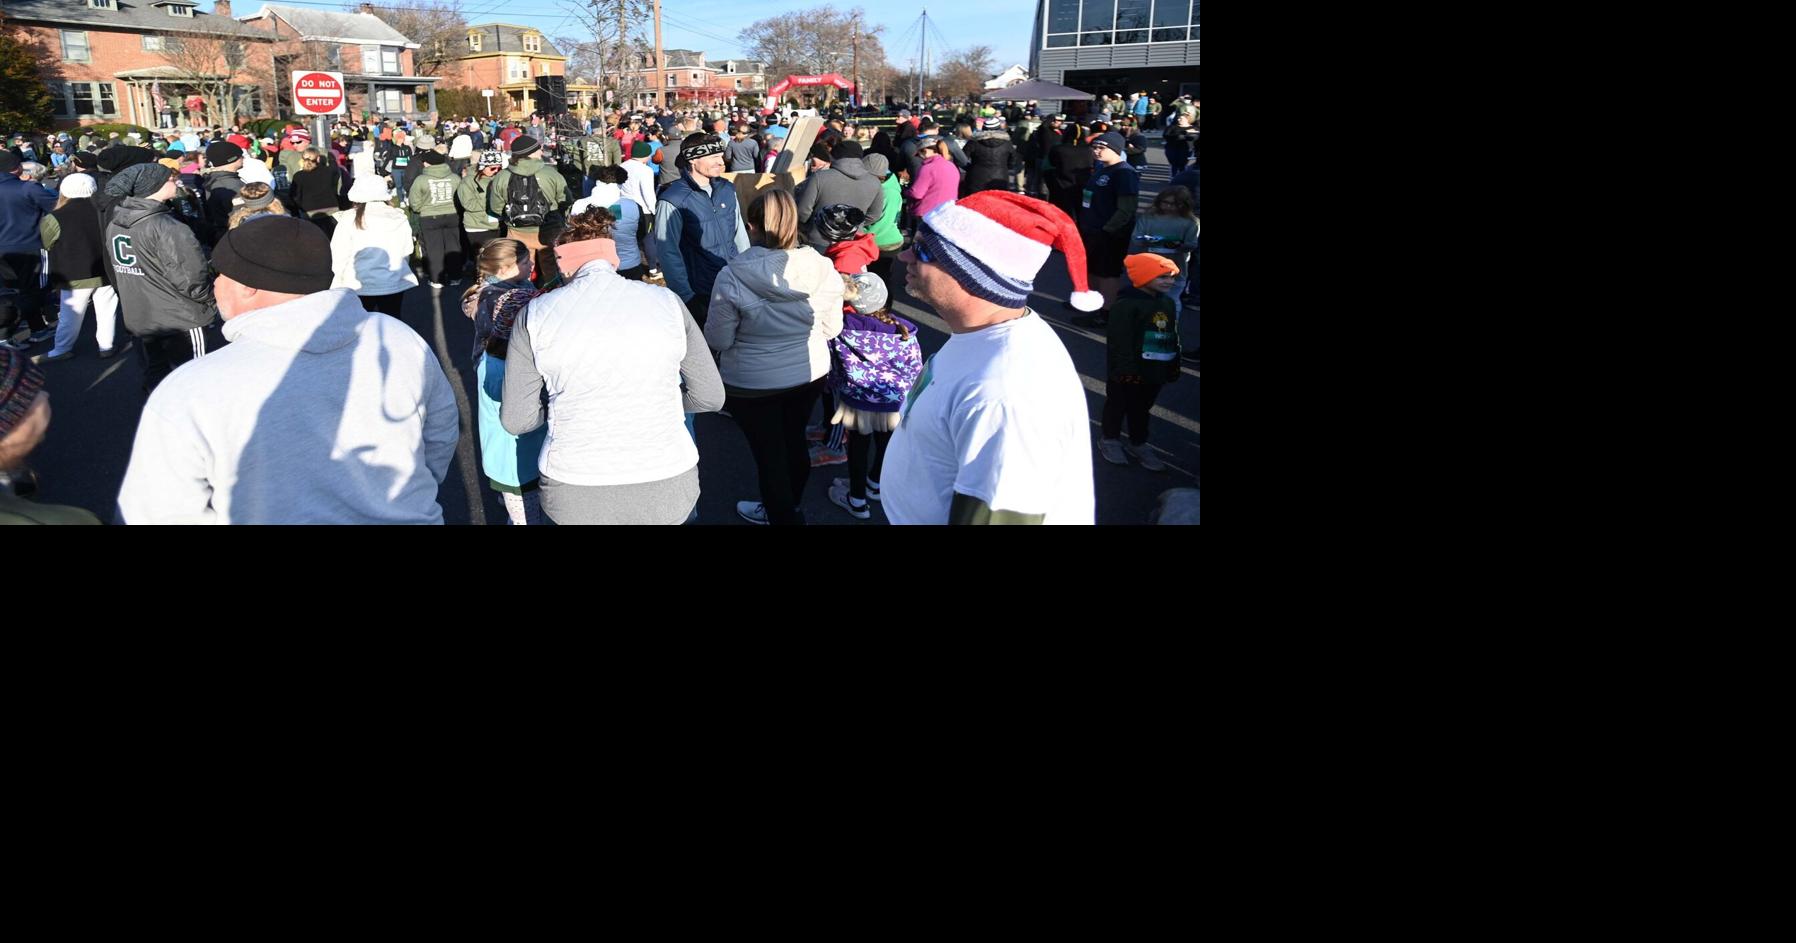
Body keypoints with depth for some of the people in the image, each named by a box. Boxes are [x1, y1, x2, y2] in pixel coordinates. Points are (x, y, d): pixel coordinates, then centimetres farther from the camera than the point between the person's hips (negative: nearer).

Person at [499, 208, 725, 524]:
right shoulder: (667, 302, -2)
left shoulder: (536, 315, -3)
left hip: (576, 496, 0)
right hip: (667, 487, 1)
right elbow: (711, 397, 3)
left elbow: (516, 420, 0)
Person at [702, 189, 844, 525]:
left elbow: (718, 340, -13)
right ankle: (790, 508, 46)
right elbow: (832, 328, -2)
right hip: (811, 373, 4)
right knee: (794, 440, 23)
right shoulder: (822, 268, -15)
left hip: (753, 383, -4)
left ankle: (782, 516, 33)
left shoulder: (732, 276, -23)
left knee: (769, 450, 14)